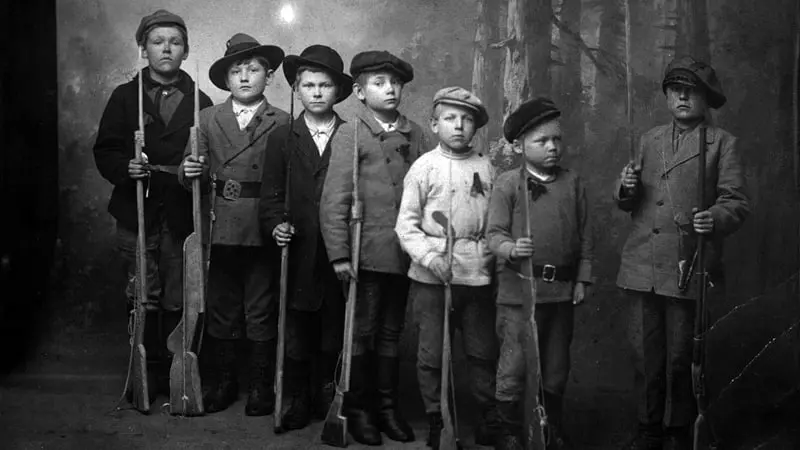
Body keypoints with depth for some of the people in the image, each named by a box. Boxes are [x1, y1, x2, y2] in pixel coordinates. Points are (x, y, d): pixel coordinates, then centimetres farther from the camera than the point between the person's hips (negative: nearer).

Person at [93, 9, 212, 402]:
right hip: (137, 212, 0)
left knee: (177, 302, 2)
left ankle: (173, 376, 16)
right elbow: (104, 151, 5)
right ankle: (145, 373, 14)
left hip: (182, 217, 0)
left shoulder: (200, 102, 10)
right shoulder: (125, 97, 9)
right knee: (143, 299, 0)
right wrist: (125, 167, -14)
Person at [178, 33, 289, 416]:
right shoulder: (208, 119, 9)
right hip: (221, 229, 2)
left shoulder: (282, 123, 1)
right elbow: (198, 174, 6)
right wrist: (189, 173, -15)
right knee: (220, 309, 10)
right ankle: (220, 384, 23)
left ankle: (262, 388, 19)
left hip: (263, 230, -2)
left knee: (261, 311, 7)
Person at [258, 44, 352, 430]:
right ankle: (295, 404, 20)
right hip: (299, 254, 1)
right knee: (296, 337, 7)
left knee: (335, 337, 7)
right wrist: (275, 226, -14)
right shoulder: (282, 139, 8)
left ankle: (329, 403, 22)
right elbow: (271, 196, 5)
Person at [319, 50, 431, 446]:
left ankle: (388, 407, 25)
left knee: (391, 332, 13)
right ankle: (358, 409, 20)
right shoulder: (350, 134, -2)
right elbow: (334, 199, -7)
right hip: (366, 252, -3)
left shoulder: (414, 135, 8)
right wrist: (339, 253, -12)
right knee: (361, 332, 6)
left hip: (405, 253, 4)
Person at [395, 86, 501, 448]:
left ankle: (492, 420, 24)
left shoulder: (487, 168, 7)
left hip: (477, 275, 2)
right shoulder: (424, 167, 0)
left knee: (484, 351, 9)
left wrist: (495, 255, -3)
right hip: (431, 277, -2)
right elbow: (406, 225, -3)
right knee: (432, 353, 6)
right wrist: (431, 257, -14)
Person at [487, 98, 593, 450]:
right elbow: (495, 233, -8)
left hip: (562, 289, 4)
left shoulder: (573, 184, 6)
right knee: (514, 364, 0)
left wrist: (582, 279, 6)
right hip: (519, 288, -4)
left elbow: (585, 235, 9)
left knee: (556, 366, 16)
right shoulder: (507, 184, -4)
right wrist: (511, 248, -29)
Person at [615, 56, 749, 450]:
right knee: (646, 354, 8)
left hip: (688, 267, -3)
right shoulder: (650, 140, 17)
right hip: (643, 266, 3)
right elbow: (629, 203, 21)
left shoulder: (721, 143, 5)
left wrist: (715, 218, -23)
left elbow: (736, 202, -1)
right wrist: (627, 189, -2)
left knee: (680, 357, 3)